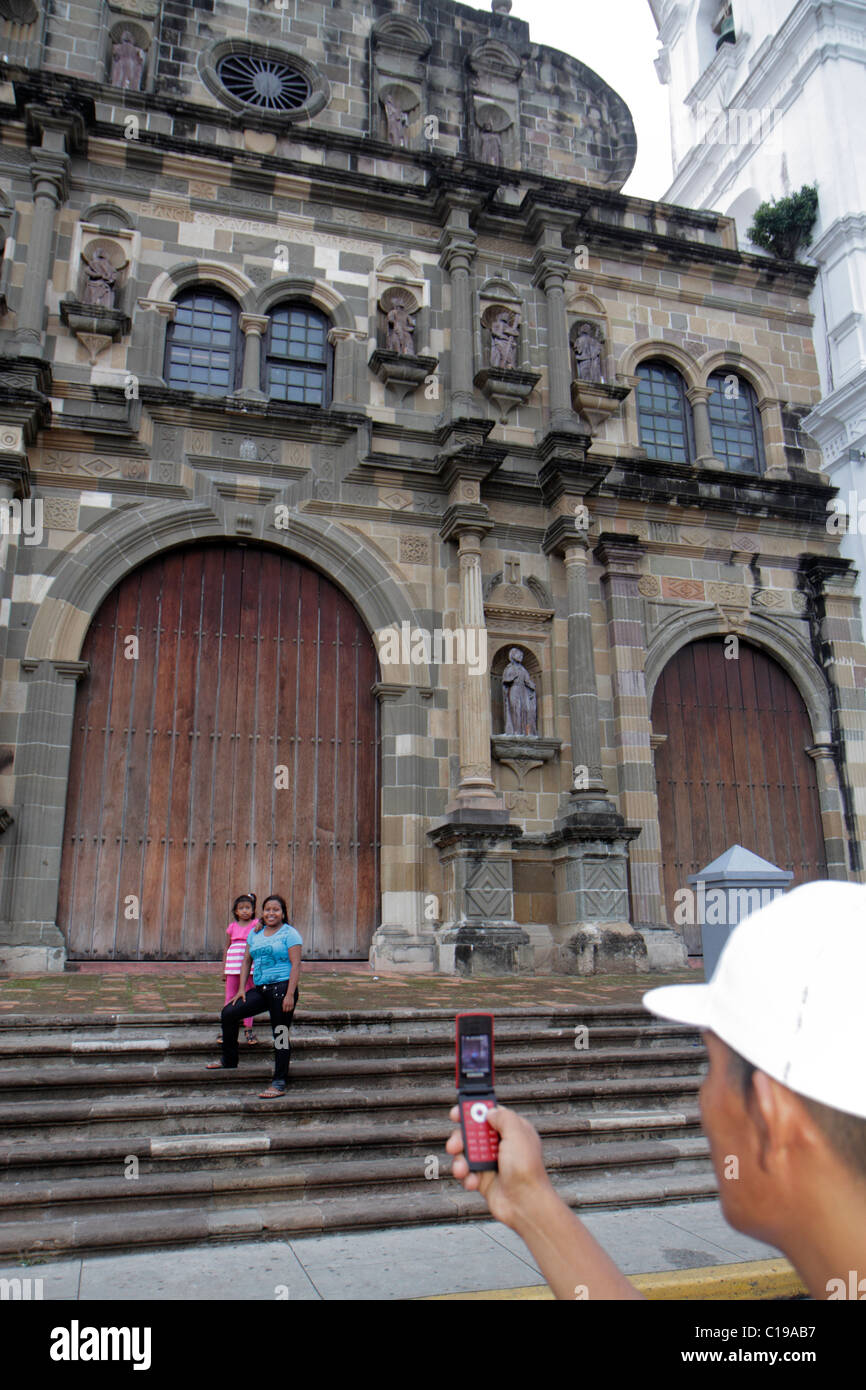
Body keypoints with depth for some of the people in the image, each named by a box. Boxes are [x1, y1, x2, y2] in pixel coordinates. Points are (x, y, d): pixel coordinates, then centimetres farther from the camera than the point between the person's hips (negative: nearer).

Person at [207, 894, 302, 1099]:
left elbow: (296, 965, -11)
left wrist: (290, 994, -19)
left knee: (280, 1034, -2)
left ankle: (279, 1084, 7)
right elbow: (247, 961, 16)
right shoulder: (255, 933, 14)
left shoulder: (289, 934, -5)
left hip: (282, 988, -7)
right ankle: (229, 1061, 18)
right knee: (228, 1013, 2)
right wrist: (241, 988, 5)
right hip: (260, 989, 7)